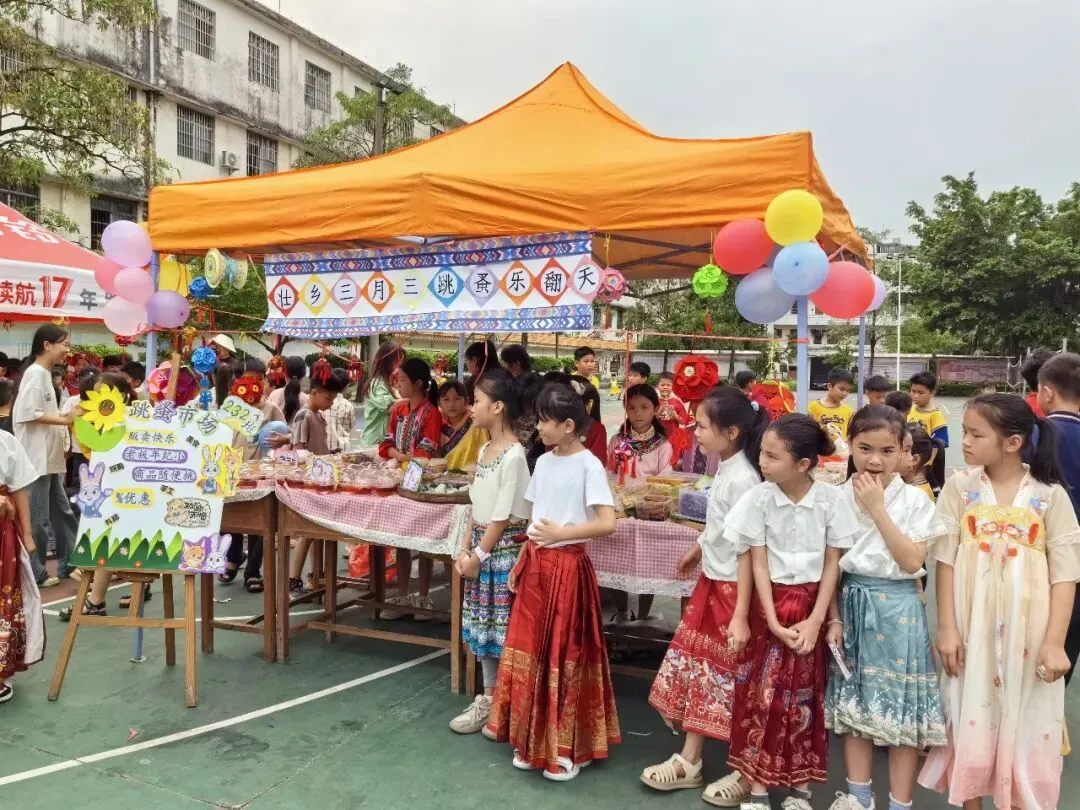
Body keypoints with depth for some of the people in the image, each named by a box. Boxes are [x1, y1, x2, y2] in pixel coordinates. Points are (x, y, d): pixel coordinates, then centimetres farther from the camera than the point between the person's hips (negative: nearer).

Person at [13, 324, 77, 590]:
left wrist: (66, 420, 6)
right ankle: (34, 574, 8)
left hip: (49, 458, 10)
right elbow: (29, 415, -21)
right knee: (38, 519, -1)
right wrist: (65, 420, -17)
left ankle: (67, 564, 23)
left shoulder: (45, 374, 14)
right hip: (37, 460, -10)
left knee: (62, 513, 14)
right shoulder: (36, 373, -14)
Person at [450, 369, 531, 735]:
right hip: (481, 546, 9)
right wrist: (466, 549, 5)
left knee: (505, 629, 2)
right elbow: (477, 505, 11)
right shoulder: (485, 449, 9)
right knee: (483, 626, 15)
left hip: (503, 548, -8)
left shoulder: (514, 455, -18)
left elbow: (503, 515, -18)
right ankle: (489, 699, 28)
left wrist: (479, 555, -13)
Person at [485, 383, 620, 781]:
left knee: (565, 654, 3)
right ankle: (534, 741, 27)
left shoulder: (589, 465, -13)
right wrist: (521, 562, 10)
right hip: (535, 565, 7)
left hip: (568, 566, -7)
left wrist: (561, 533, -18)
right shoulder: (543, 462, 7)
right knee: (532, 649, 12)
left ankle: (568, 748, 19)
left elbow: (607, 523, -19)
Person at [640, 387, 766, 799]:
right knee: (694, 666, 15)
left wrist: (741, 615, -24)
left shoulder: (742, 480, -23)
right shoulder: (726, 471, 3)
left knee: (726, 678, 5)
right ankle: (689, 761, 28)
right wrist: (698, 548, 34)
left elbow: (747, 550, -24)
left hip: (731, 589, -9)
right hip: (710, 583, 9)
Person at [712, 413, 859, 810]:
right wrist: (772, 620, -11)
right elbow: (758, 563, -6)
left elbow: (832, 564, -3)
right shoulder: (759, 498, -9)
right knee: (762, 692, 2)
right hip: (770, 603, 0)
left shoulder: (831, 499, -9)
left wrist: (817, 620, -9)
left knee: (806, 697, 9)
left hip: (811, 604, 0)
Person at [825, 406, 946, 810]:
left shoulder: (915, 500, -6)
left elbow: (912, 562, -16)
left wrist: (877, 508, -18)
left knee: (901, 706, 4)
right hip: (852, 605, 3)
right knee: (853, 702, 12)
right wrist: (833, 618, -4)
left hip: (898, 609, -2)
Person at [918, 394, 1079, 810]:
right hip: (972, 627, 1)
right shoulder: (960, 487, -3)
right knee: (971, 720, 10)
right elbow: (946, 561, -3)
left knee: (1025, 727, 9)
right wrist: (946, 628, -6)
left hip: (1029, 632, -1)